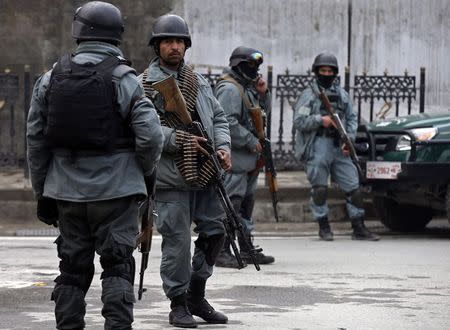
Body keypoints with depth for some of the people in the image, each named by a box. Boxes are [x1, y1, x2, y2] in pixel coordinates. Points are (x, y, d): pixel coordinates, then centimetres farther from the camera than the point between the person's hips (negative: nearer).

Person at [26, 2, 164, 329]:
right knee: (118, 265, 0)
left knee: (73, 268, 11)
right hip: (115, 191, -4)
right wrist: (145, 170, 5)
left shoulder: (51, 78, 4)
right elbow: (150, 133, -15)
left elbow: (36, 139, 7)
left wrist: (42, 191, 15)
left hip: (66, 189, 4)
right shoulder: (122, 78, -9)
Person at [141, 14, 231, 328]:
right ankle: (178, 304, 8)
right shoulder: (145, 84, -5)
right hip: (172, 176, -6)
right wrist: (179, 139, -21)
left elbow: (219, 117, 18)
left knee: (214, 231, 9)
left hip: (205, 172, 6)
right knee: (177, 241, -3)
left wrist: (223, 146, 1)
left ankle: (196, 295, 24)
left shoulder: (198, 81, 15)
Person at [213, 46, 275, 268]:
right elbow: (227, 122, -23)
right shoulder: (229, 88, -14)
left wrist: (263, 93, 8)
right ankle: (222, 252, -11)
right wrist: (251, 141, -18)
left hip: (249, 159, 10)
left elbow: (263, 112, 27)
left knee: (246, 204, 15)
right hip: (235, 158, -10)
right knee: (230, 204, -11)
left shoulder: (247, 87, 18)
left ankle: (247, 250, 23)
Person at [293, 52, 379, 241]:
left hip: (339, 148, 4)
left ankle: (359, 229, 7)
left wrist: (349, 139, 1)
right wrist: (320, 120, -17)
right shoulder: (309, 95, 0)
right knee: (319, 189, -2)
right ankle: (324, 228, 11)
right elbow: (298, 121, -7)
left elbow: (352, 119, 16)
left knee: (353, 187, 1)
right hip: (317, 147, -4)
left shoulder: (342, 94, 15)